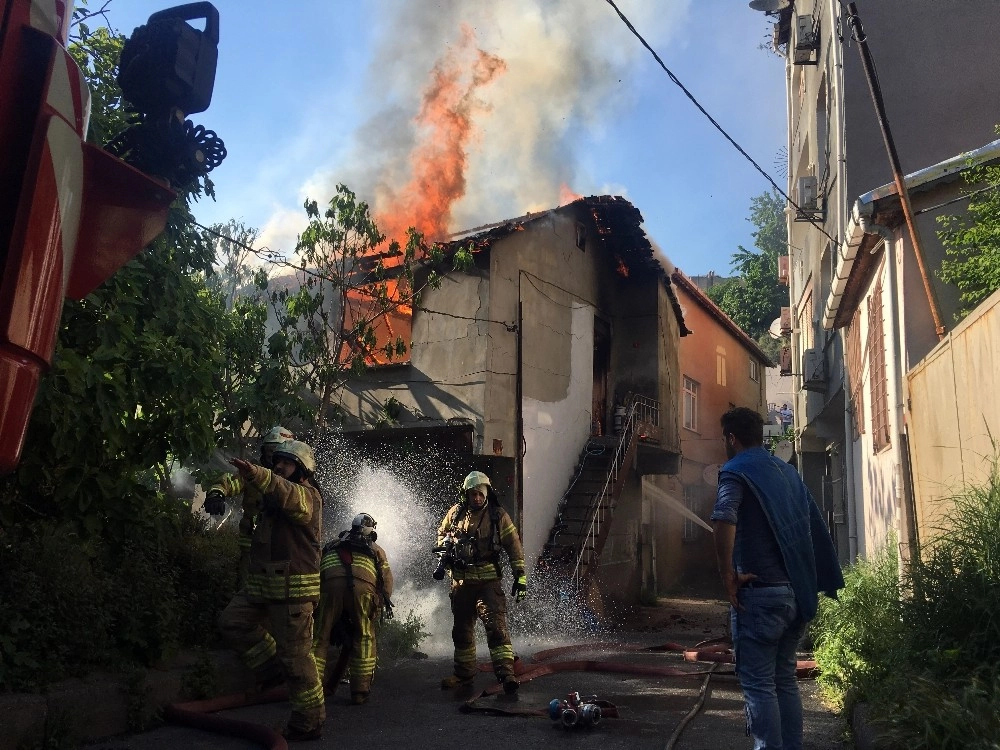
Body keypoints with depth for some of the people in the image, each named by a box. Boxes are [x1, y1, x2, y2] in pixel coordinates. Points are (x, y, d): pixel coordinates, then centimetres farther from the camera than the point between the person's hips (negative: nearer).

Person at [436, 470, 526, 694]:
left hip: (488, 580, -4)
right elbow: (441, 533, 21)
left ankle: (506, 673, -17)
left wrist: (520, 577, -6)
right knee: (462, 629, 14)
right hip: (461, 580, 4)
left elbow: (514, 547, -1)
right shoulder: (456, 513, 5)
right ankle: (464, 673, 28)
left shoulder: (498, 516, -3)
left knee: (496, 625, -15)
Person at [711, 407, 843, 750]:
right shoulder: (787, 471, 15)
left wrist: (728, 575, -19)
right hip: (797, 592, 8)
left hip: (760, 594, -8)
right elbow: (815, 525, 18)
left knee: (758, 685, 0)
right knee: (785, 680, 17)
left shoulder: (737, 471, -9)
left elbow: (724, 520, -28)